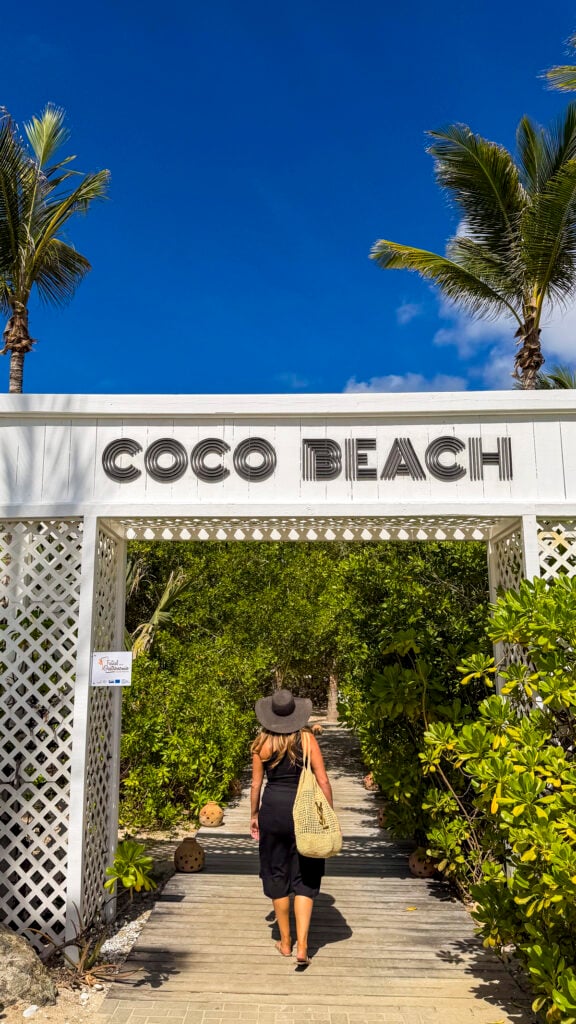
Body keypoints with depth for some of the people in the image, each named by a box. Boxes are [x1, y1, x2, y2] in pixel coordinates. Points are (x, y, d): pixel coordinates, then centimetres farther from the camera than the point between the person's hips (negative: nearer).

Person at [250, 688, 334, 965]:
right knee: (305, 879, 9)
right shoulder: (307, 739, -8)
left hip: (273, 809, 1)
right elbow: (323, 781, -6)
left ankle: (285, 943, 27)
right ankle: (302, 946, 1)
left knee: (277, 876, 16)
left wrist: (254, 815, 14)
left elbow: (256, 783, 1)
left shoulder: (262, 743, -4)